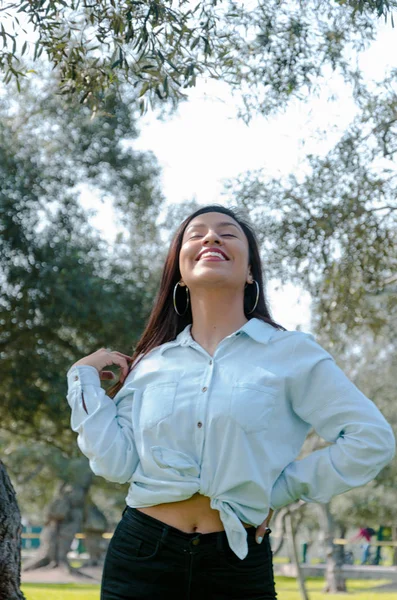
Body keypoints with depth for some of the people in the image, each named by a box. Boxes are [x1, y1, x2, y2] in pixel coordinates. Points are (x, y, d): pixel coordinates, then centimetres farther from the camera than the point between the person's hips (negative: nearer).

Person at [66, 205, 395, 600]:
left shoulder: (290, 353, -1)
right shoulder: (149, 363, 9)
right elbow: (116, 463, 0)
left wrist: (283, 490, -4)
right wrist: (84, 377, 3)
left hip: (238, 566, -2)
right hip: (141, 555, 2)